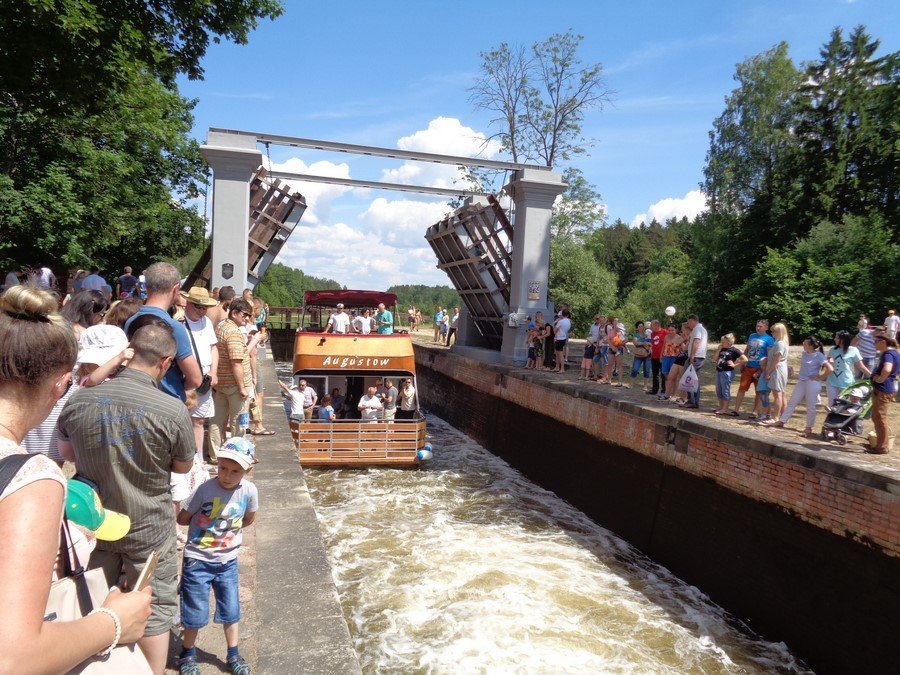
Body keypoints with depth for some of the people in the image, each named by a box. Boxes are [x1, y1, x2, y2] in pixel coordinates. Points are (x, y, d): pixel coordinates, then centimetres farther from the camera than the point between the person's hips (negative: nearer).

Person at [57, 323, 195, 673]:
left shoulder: (79, 400, -13)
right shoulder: (173, 410, -24)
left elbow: (65, 451, 6)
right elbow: (183, 466, -7)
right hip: (148, 529, -3)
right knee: (154, 611, 15)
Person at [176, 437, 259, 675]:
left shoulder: (249, 491, -14)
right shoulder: (205, 490, -23)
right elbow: (182, 519, -9)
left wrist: (230, 528, 0)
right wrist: (206, 523, -2)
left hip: (228, 561, 3)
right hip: (197, 560, -3)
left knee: (231, 610, 14)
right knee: (196, 613, 9)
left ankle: (233, 655, 35)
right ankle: (187, 654, 36)